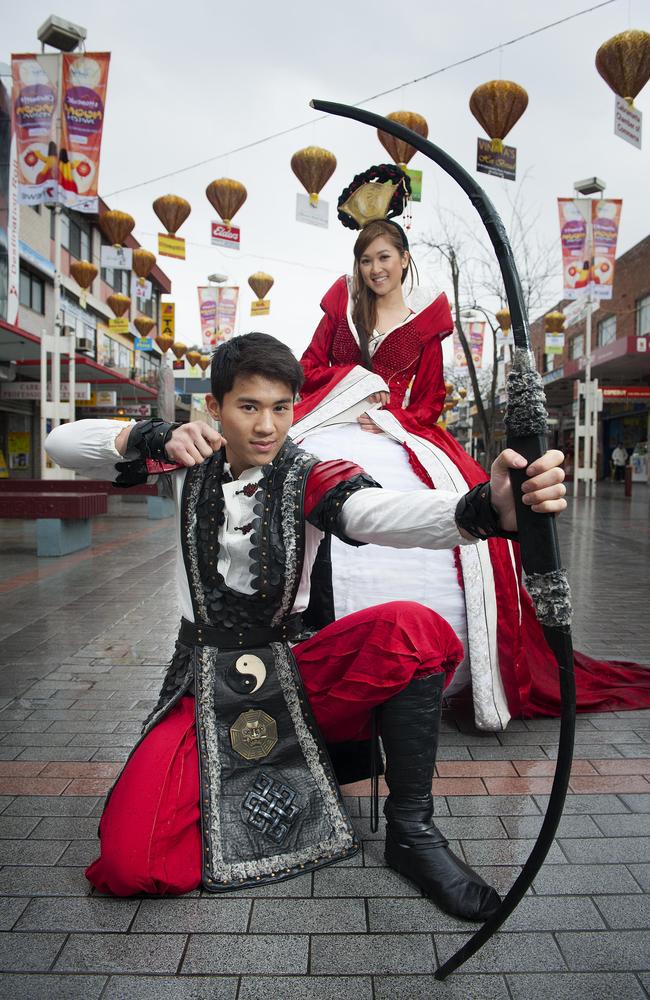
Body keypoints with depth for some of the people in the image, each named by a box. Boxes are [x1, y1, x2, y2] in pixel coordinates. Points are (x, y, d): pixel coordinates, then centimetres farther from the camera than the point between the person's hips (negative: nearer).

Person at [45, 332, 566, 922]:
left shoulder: (309, 479, -10)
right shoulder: (189, 463, -1)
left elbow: (383, 512, -32)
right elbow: (61, 443, -2)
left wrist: (487, 508, -54)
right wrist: (154, 437, -23)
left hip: (294, 674, 0)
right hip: (206, 685, 1)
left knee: (413, 629, -30)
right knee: (129, 864, -21)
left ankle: (412, 832, -12)